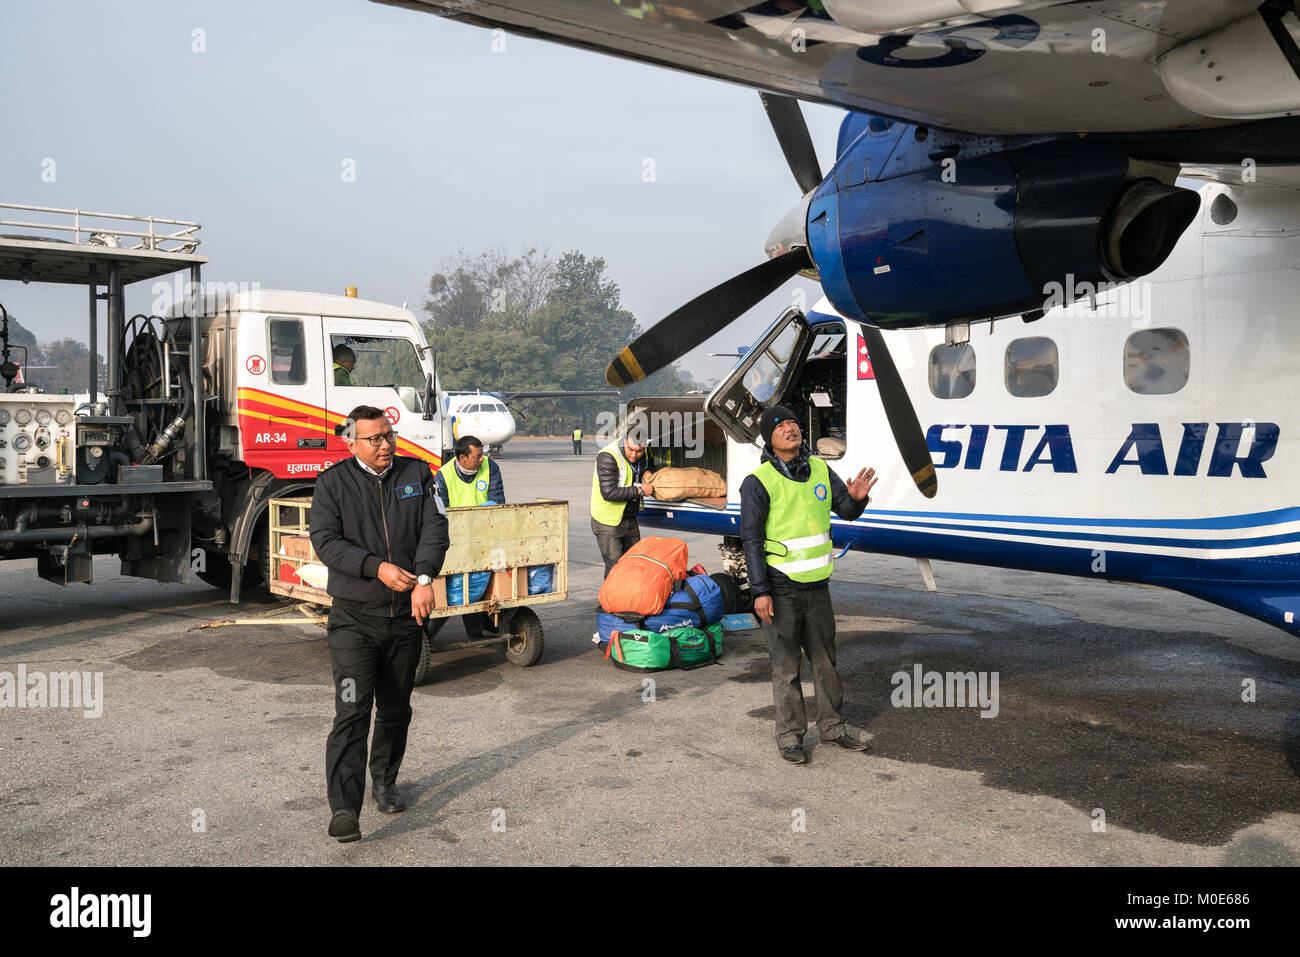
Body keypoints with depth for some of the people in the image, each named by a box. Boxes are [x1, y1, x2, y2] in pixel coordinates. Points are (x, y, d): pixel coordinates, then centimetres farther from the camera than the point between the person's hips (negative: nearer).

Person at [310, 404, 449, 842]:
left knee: (396, 709, 15)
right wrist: (378, 567, -19)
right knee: (352, 712, -12)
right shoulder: (332, 483, 0)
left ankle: (384, 782, 34)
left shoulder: (417, 474, 6)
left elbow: (434, 527, -3)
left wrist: (424, 578, -19)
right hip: (353, 617, -3)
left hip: (406, 614, 3)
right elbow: (325, 542, -8)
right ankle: (344, 809, -13)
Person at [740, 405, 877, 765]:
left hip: (817, 584, 5)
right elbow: (751, 539, -11)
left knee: (825, 658, 15)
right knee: (786, 665, 3)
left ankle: (833, 725, 29)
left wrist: (857, 498, -12)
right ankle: (790, 736, 15)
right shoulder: (758, 482, -10)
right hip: (781, 587, -5)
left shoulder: (820, 470, 7)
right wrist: (760, 591, -15)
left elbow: (846, 512, 13)